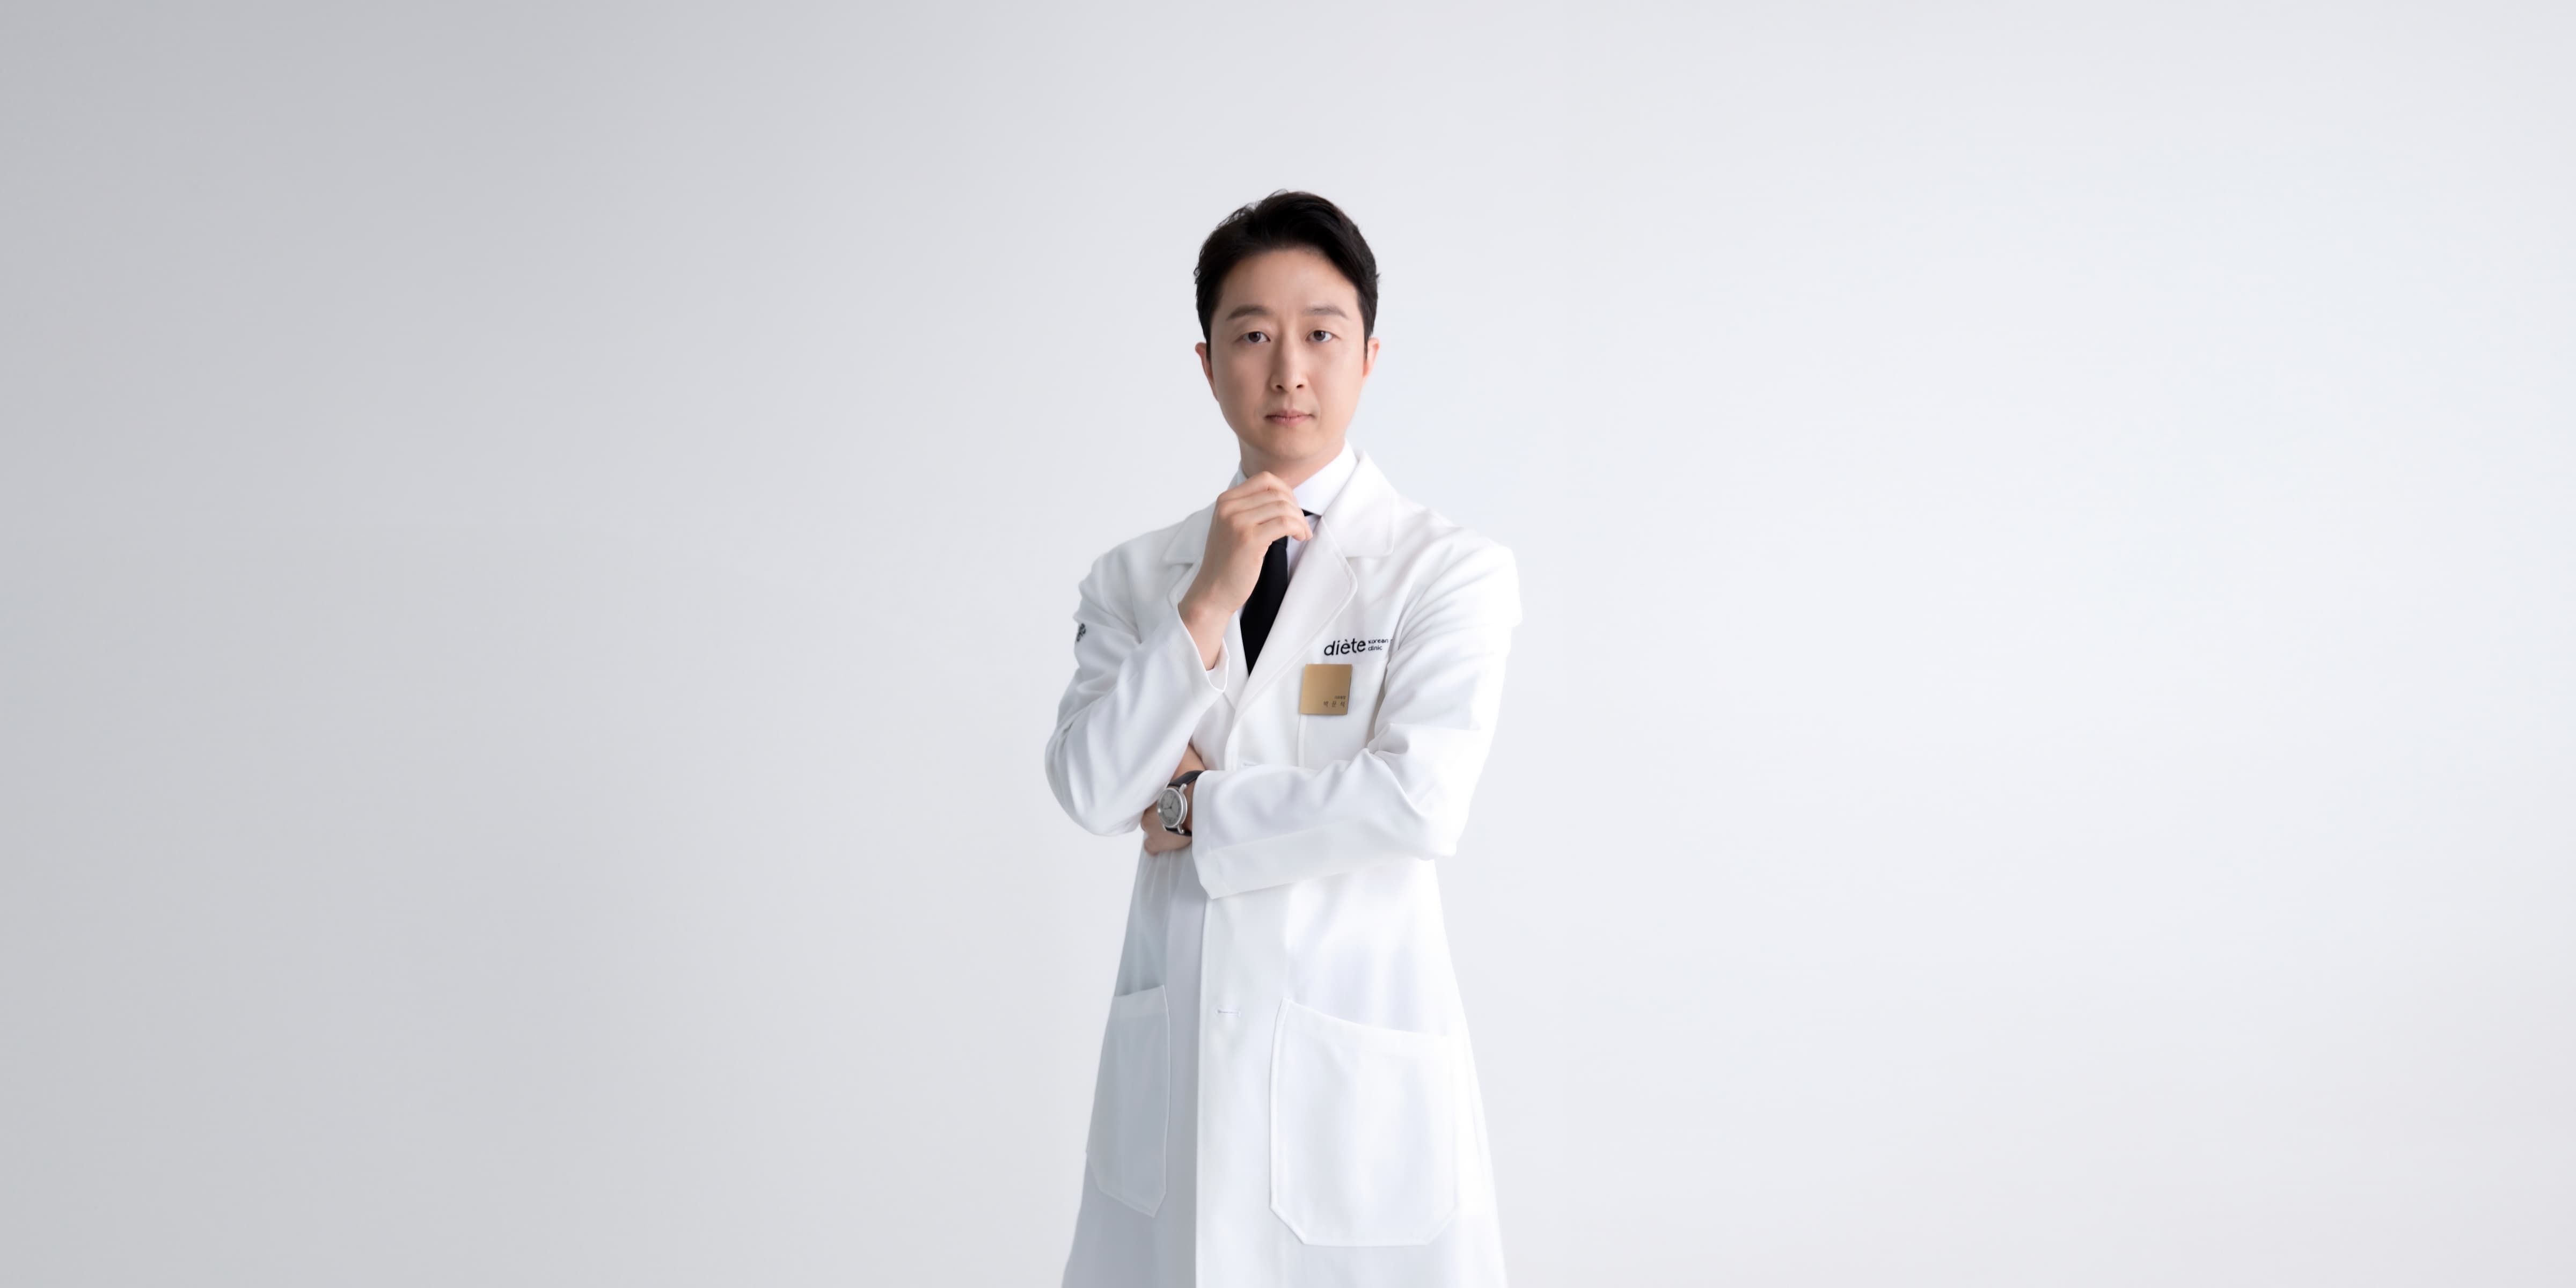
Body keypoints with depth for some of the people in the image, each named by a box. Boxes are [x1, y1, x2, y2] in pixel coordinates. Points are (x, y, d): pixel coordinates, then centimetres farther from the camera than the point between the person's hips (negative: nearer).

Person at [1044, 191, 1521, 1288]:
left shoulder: (1450, 570, -5)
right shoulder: (1134, 578, 8)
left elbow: (1422, 802, -17)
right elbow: (1090, 789, -5)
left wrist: (1195, 808, -7)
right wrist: (1209, 600, -14)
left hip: (1361, 1064, -3)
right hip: (1171, 1067, 3)